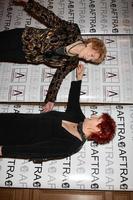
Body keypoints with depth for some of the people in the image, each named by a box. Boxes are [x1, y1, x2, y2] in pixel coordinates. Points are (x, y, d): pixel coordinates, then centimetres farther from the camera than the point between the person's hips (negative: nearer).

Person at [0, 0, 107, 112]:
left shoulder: (72, 63, -15)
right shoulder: (73, 31, -20)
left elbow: (59, 77, -9)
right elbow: (50, 18, -13)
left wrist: (51, 99, -18)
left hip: (27, 57, 1)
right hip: (24, 38, 0)